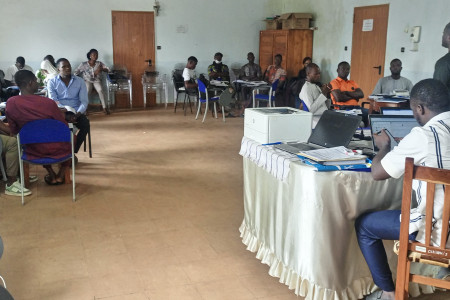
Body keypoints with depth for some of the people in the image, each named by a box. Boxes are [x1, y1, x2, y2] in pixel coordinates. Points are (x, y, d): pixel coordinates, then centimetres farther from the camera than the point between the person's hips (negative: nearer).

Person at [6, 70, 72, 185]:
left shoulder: (11, 103, -13)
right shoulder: (48, 102, -22)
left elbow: (14, 131, 0)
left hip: (33, 151, 3)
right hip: (57, 150, -3)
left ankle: (51, 174, 33)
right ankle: (61, 175, 26)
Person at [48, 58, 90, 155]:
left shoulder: (79, 81, 6)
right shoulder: (52, 82, 3)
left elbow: (84, 101, 0)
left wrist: (77, 114, -20)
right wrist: (65, 116, -23)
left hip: (76, 112, 1)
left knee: (86, 125, -30)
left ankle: (73, 152, -16)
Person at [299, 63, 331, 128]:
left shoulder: (316, 86, 18)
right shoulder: (306, 88, -8)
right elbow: (311, 110, -19)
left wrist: (327, 92, 6)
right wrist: (323, 94, -16)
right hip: (317, 119, -9)